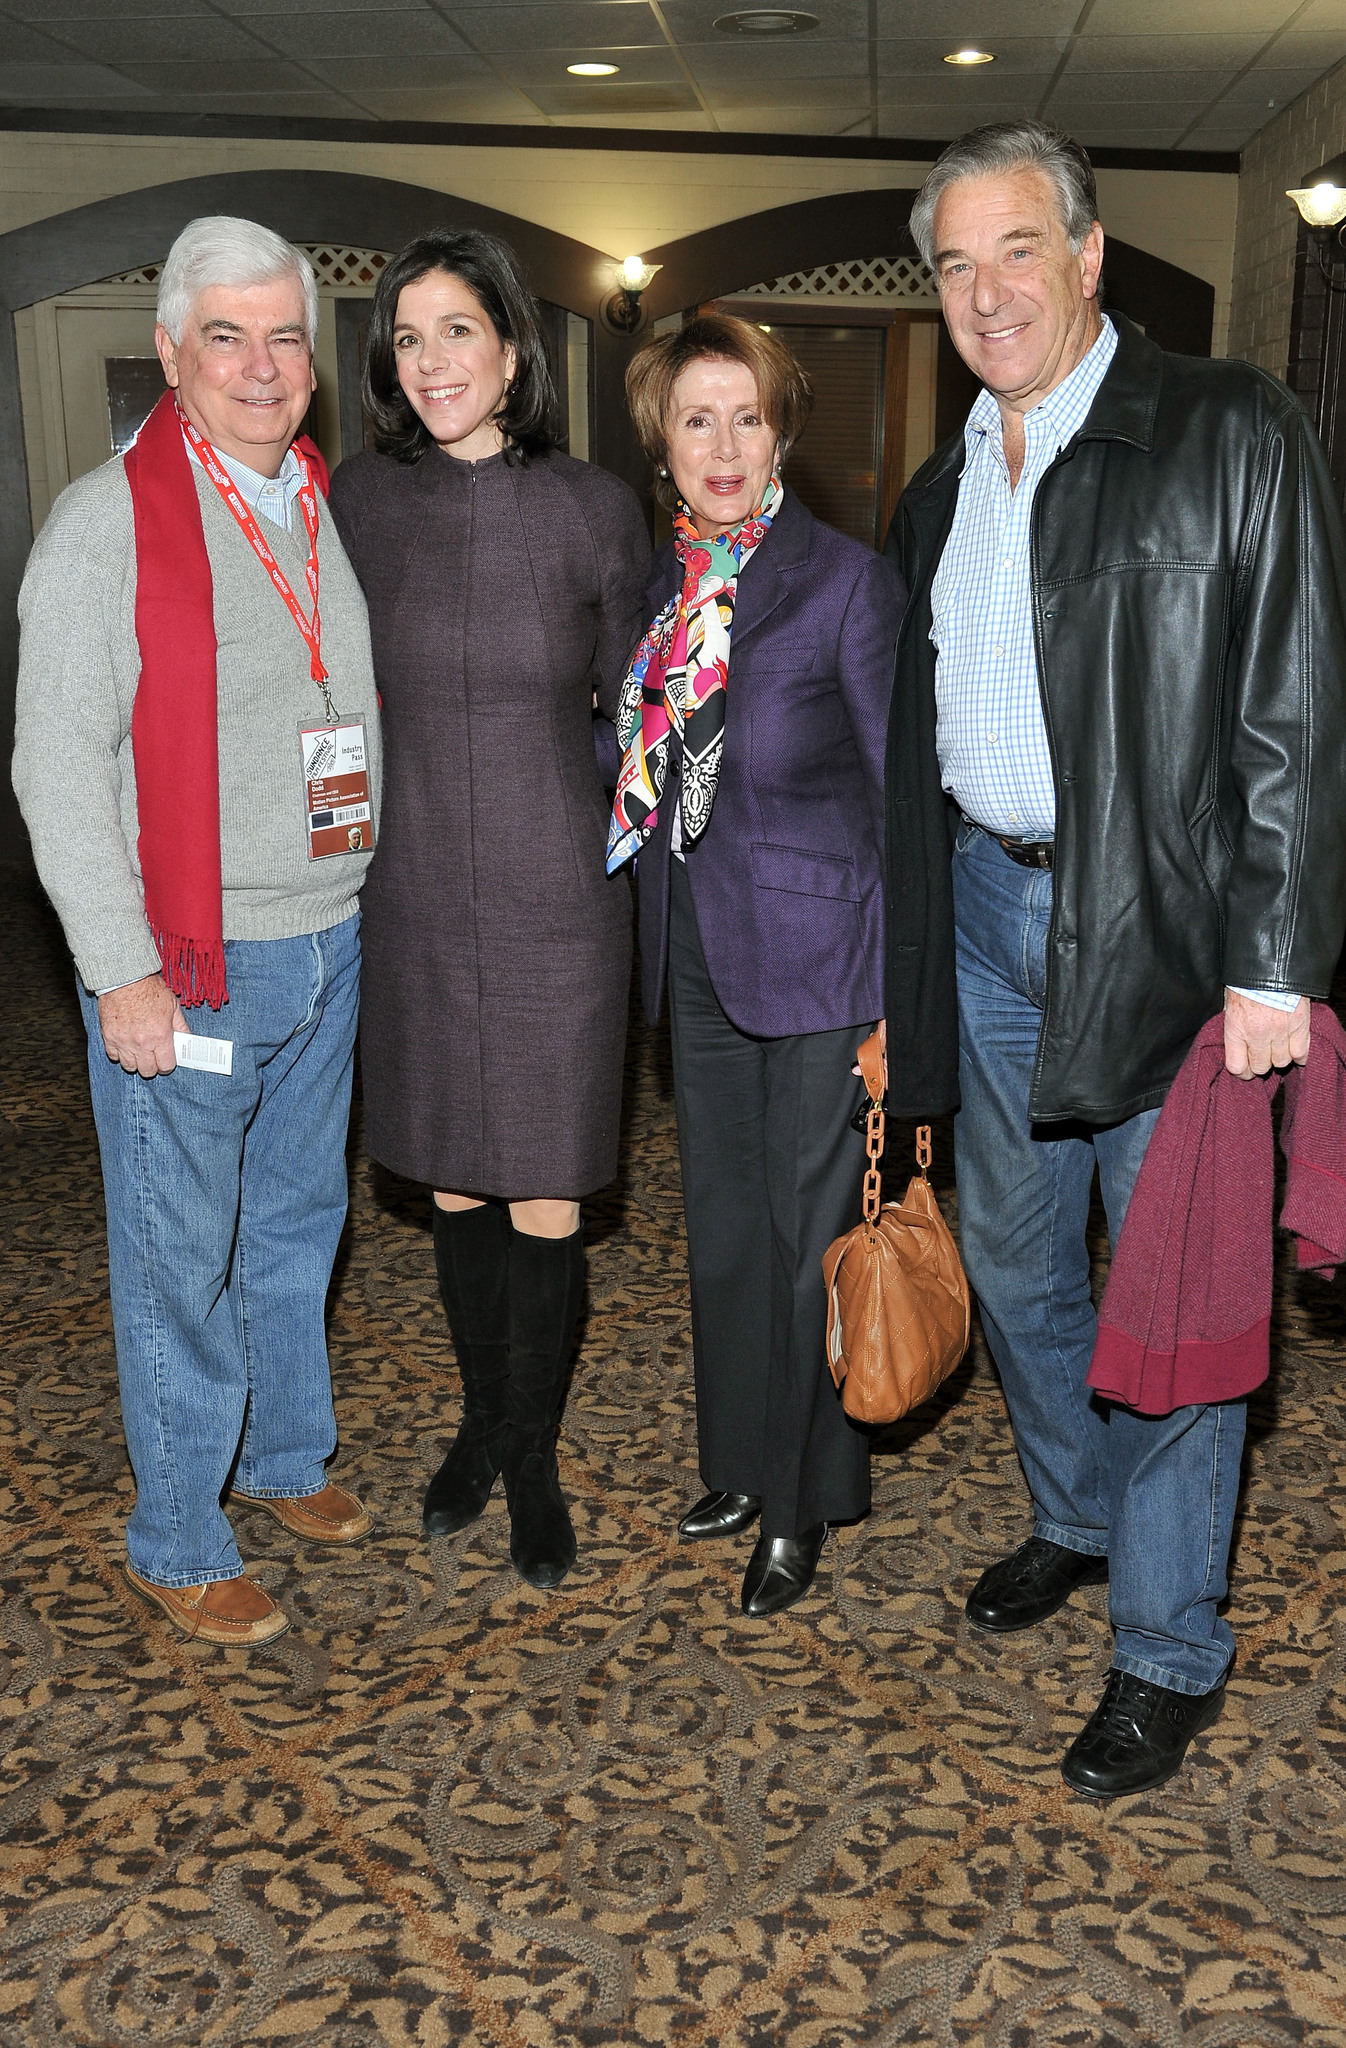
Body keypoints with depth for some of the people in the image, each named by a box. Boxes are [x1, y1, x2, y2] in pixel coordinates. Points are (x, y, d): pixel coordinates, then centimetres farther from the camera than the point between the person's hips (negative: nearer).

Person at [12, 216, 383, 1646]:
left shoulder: (327, 511, 10)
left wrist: (367, 903, 13)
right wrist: (123, 974, -17)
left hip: (327, 947, 7)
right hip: (186, 967, -6)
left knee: (297, 1225, 19)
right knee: (181, 1261, 4)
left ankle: (287, 1459, 39)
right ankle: (176, 1546, 20)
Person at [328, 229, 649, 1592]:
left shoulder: (592, 510, -5)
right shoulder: (360, 501, 0)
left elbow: (635, 701, 6)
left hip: (556, 900, -2)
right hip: (416, 900, 2)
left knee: (545, 1206, 3)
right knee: (457, 1192, 13)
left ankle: (532, 1456, 26)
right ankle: (483, 1419, 36)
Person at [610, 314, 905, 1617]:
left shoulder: (847, 582, -12)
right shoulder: (658, 585, 6)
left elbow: (906, 798, -11)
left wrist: (907, 999, -14)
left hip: (820, 963, -6)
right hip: (700, 965, 6)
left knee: (814, 1236, 6)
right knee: (722, 1228, 17)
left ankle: (804, 1505, 25)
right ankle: (742, 1464, 37)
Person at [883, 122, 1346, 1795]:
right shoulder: (938, 494, 13)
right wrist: (903, 969, 12)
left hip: (1165, 931, -6)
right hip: (991, 918, 7)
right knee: (1012, 1262, 18)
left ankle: (1170, 1651, 19)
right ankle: (1077, 1518, 42)